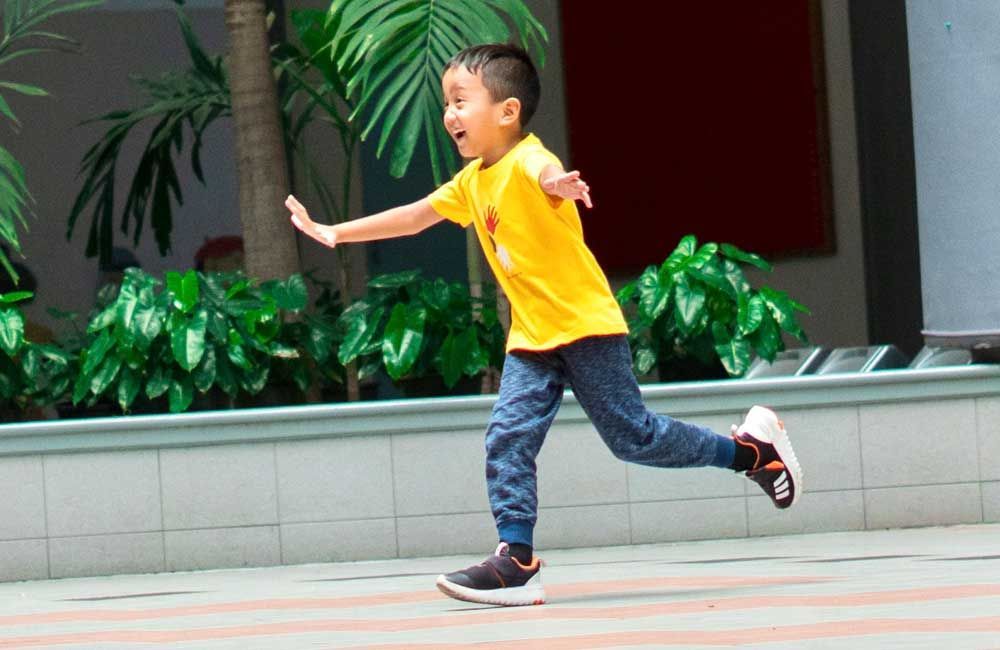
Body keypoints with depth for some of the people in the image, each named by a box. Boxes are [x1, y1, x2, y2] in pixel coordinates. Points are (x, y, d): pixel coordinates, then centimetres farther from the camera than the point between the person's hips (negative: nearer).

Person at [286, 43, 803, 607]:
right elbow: (414, 216, 22)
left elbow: (546, 174, -43)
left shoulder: (526, 160, -18)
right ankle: (517, 563, -7)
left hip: (586, 324, -8)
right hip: (532, 337, 8)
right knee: (508, 440, -6)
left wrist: (557, 185, -68)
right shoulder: (472, 183, 10)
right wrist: (335, 234, 21)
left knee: (633, 437, -2)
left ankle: (754, 447, 15)